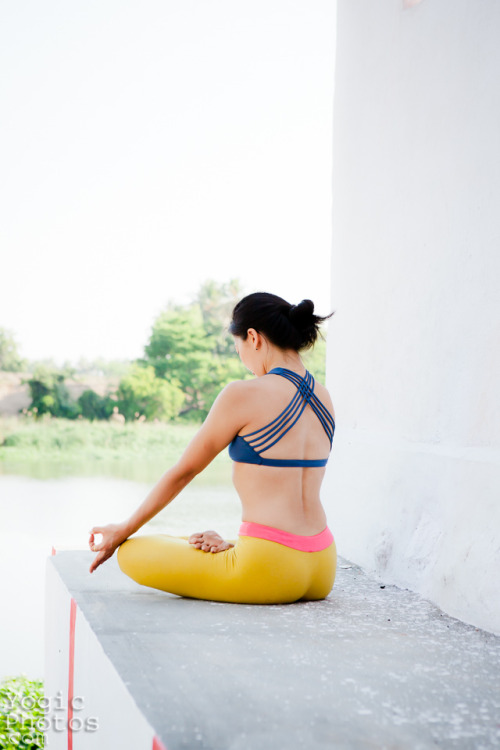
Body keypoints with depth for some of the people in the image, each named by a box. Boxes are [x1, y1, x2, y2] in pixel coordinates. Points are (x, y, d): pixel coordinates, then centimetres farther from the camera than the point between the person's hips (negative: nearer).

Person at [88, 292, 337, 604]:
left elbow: (183, 471, -1)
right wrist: (232, 544, 18)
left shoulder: (243, 394, -11)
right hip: (323, 568, 8)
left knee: (132, 553, 2)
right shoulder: (323, 398, 10)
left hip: (271, 568, -8)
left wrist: (123, 531, 12)